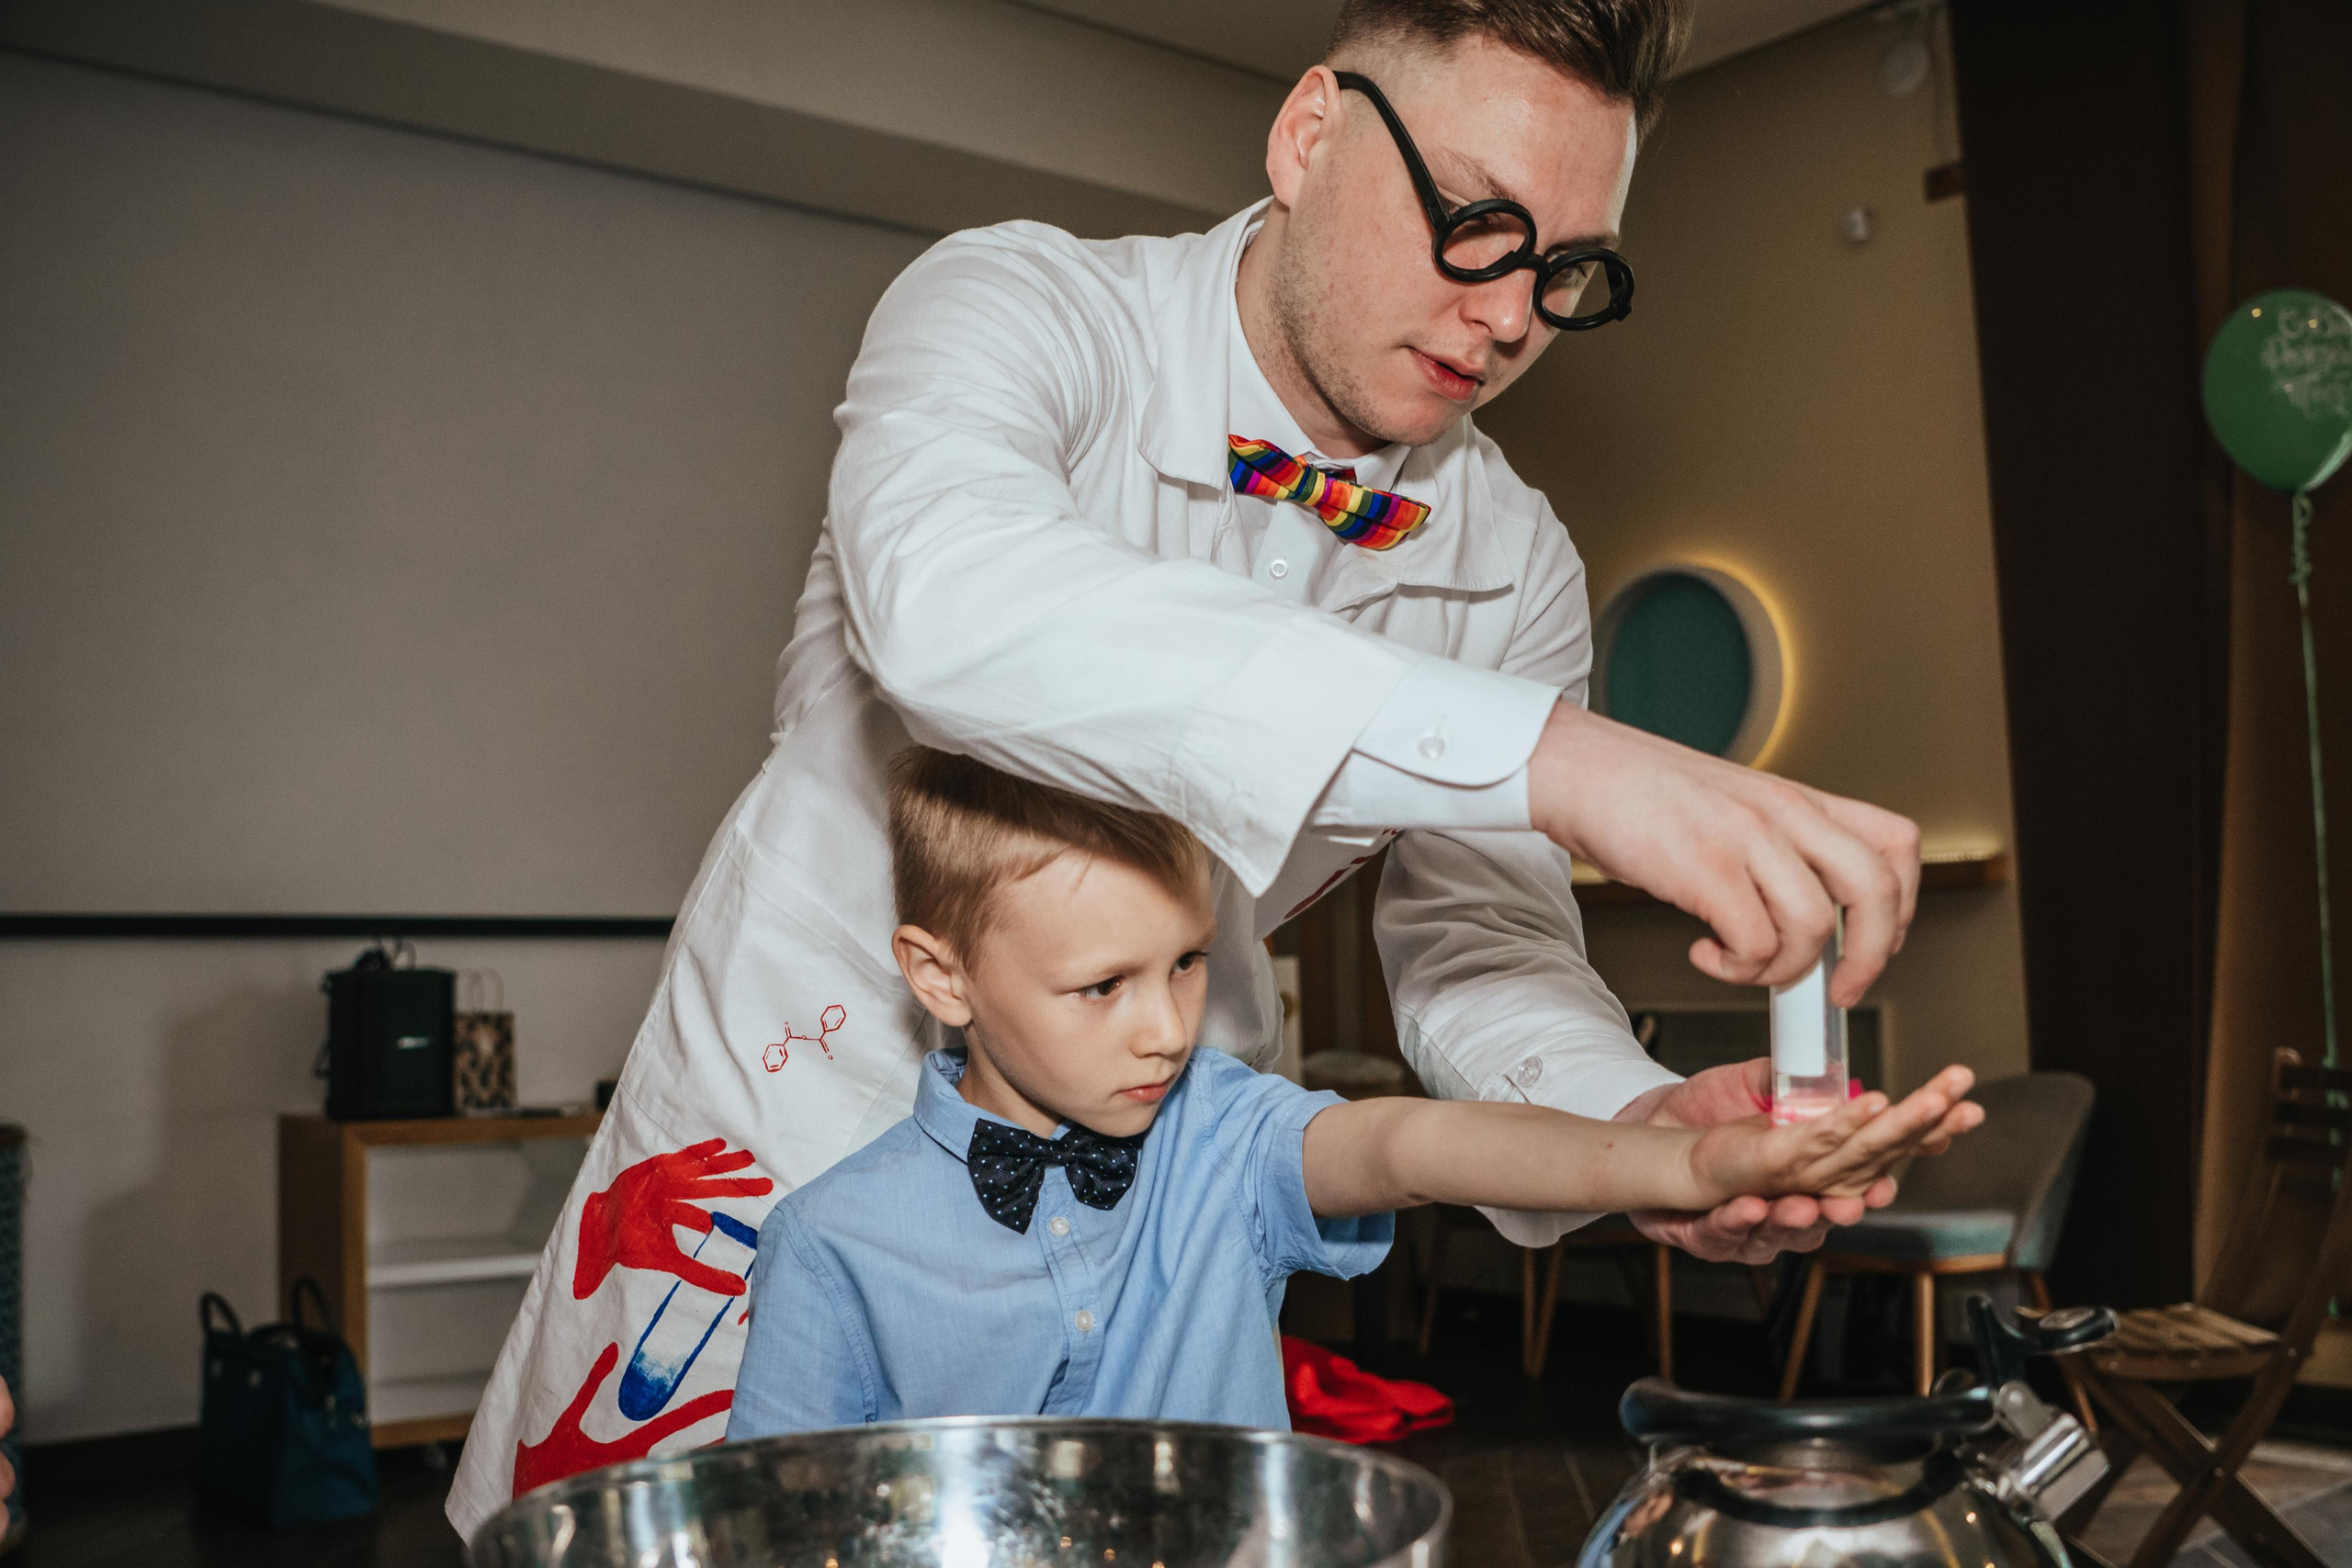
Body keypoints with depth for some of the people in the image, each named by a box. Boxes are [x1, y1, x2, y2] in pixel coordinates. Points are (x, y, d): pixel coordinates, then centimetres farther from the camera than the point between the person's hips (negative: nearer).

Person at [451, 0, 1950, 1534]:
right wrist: (1547, 755, -53)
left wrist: (1631, 1117, -31)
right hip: (803, 1106, -3)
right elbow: (948, 599, -45)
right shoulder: (1018, 306, -22)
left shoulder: (1519, 566, -6)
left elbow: (1477, 930, -7)